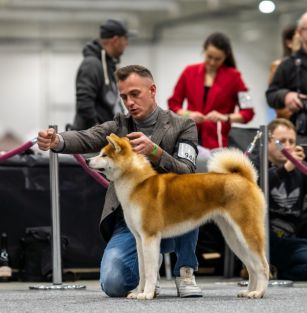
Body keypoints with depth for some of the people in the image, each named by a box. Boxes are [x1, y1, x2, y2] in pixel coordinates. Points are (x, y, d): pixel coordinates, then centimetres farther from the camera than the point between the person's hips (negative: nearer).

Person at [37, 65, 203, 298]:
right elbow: (86, 139, -11)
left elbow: (187, 173, -14)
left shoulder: (182, 126, 2)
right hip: (130, 223, 2)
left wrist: (154, 151, -33)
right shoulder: (119, 126, 9)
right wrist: (57, 141, -34)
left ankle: (185, 272, -13)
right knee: (113, 284, -24)